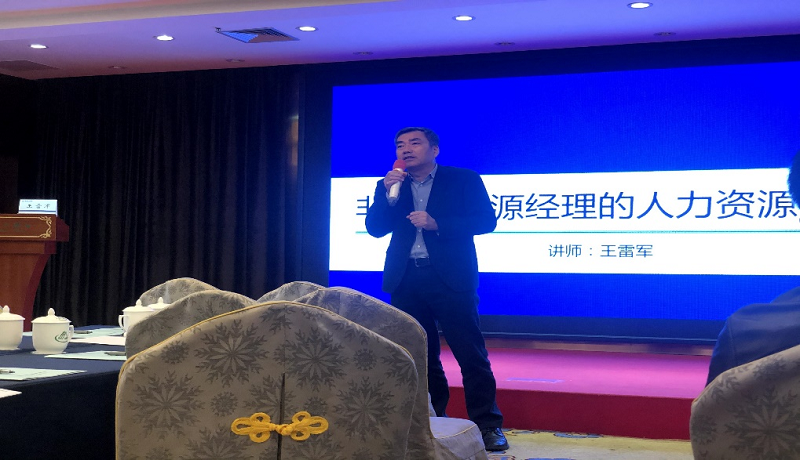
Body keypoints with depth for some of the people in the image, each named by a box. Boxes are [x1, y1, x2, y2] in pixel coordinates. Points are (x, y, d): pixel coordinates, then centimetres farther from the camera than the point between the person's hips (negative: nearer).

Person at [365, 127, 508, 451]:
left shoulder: (463, 180, 2)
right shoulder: (390, 186, 13)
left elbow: (486, 220, -7)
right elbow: (375, 228, 6)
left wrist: (436, 224, -17)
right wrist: (387, 193, -9)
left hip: (449, 277, -4)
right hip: (406, 279, 4)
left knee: (470, 353, -6)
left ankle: (488, 425, 1)